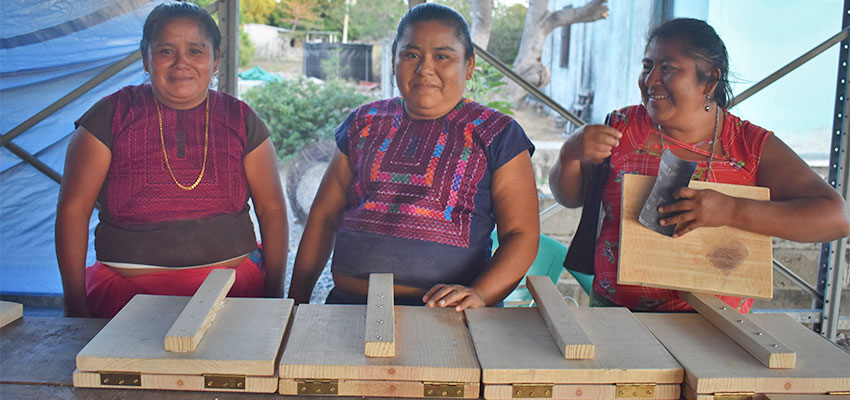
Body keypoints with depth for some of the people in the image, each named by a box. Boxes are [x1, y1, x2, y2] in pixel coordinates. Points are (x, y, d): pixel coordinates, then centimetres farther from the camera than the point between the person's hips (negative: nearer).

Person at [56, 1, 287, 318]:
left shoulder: (241, 120, 6)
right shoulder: (111, 116, 1)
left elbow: (271, 210, 7)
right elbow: (73, 209, 2)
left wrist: (275, 298, 1)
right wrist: (75, 305, -2)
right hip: (126, 289, -1)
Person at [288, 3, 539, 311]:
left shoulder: (497, 135, 7)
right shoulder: (364, 124, 17)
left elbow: (522, 234, 1)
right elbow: (324, 217, 19)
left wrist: (479, 294, -16)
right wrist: (297, 301, 13)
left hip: (443, 314, -3)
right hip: (349, 304, 4)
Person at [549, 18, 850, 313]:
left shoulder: (753, 147, 1)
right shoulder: (623, 128, 5)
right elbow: (570, 196, 15)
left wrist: (731, 211, -18)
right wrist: (570, 155, -8)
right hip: (615, 310, 1)